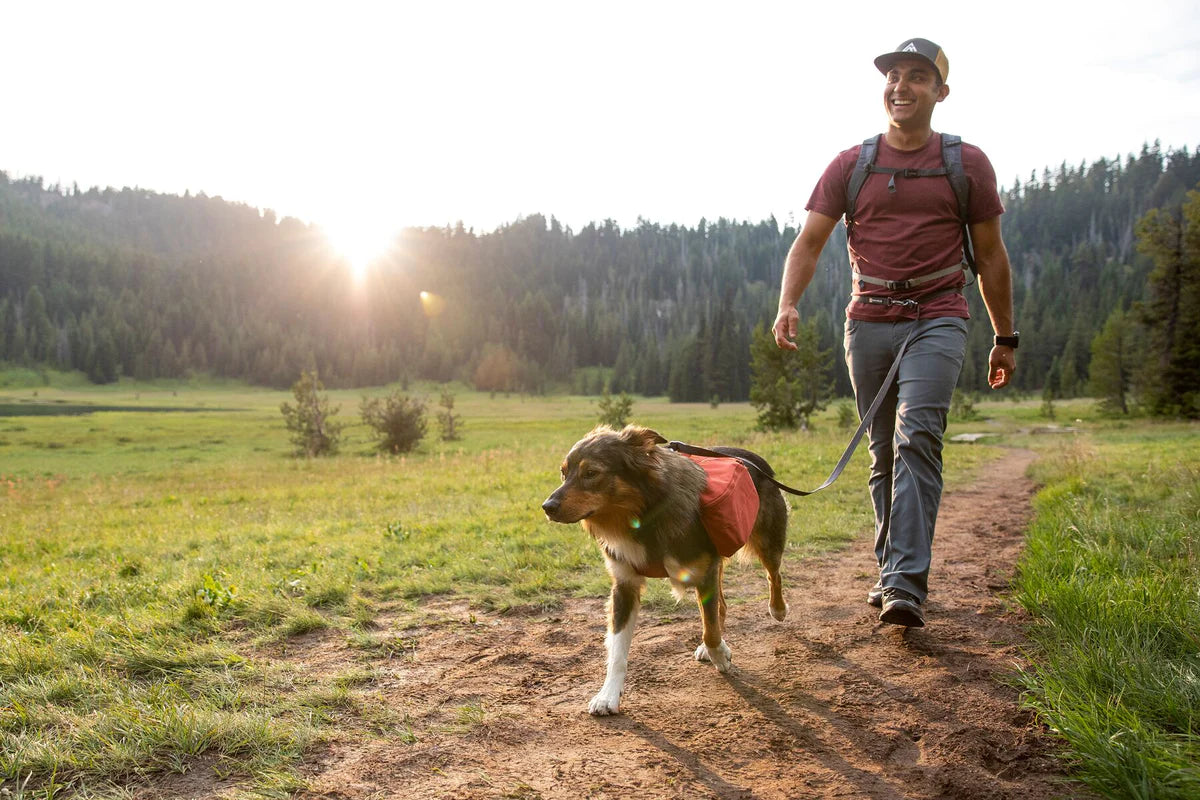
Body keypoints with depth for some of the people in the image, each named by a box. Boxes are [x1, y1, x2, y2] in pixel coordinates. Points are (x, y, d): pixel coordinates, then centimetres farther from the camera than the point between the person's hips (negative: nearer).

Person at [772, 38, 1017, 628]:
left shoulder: (968, 164, 6)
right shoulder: (850, 165, 8)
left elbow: (991, 256, 11)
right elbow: (809, 242, 1)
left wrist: (1005, 339, 12)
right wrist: (788, 304, -18)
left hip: (937, 320, -2)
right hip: (868, 321, 2)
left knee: (917, 437, -20)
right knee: (884, 452, 8)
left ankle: (906, 585, -21)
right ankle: (891, 573, 19)